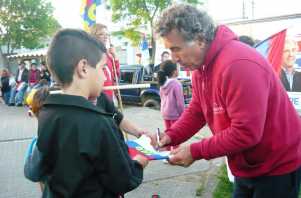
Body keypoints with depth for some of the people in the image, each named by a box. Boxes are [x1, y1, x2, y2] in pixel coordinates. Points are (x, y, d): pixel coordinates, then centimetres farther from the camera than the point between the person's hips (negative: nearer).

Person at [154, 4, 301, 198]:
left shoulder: (239, 65, -31)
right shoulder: (200, 67, -2)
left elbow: (246, 133, -32)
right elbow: (196, 111, 5)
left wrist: (195, 151, -26)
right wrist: (170, 136, -10)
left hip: (277, 168, -8)